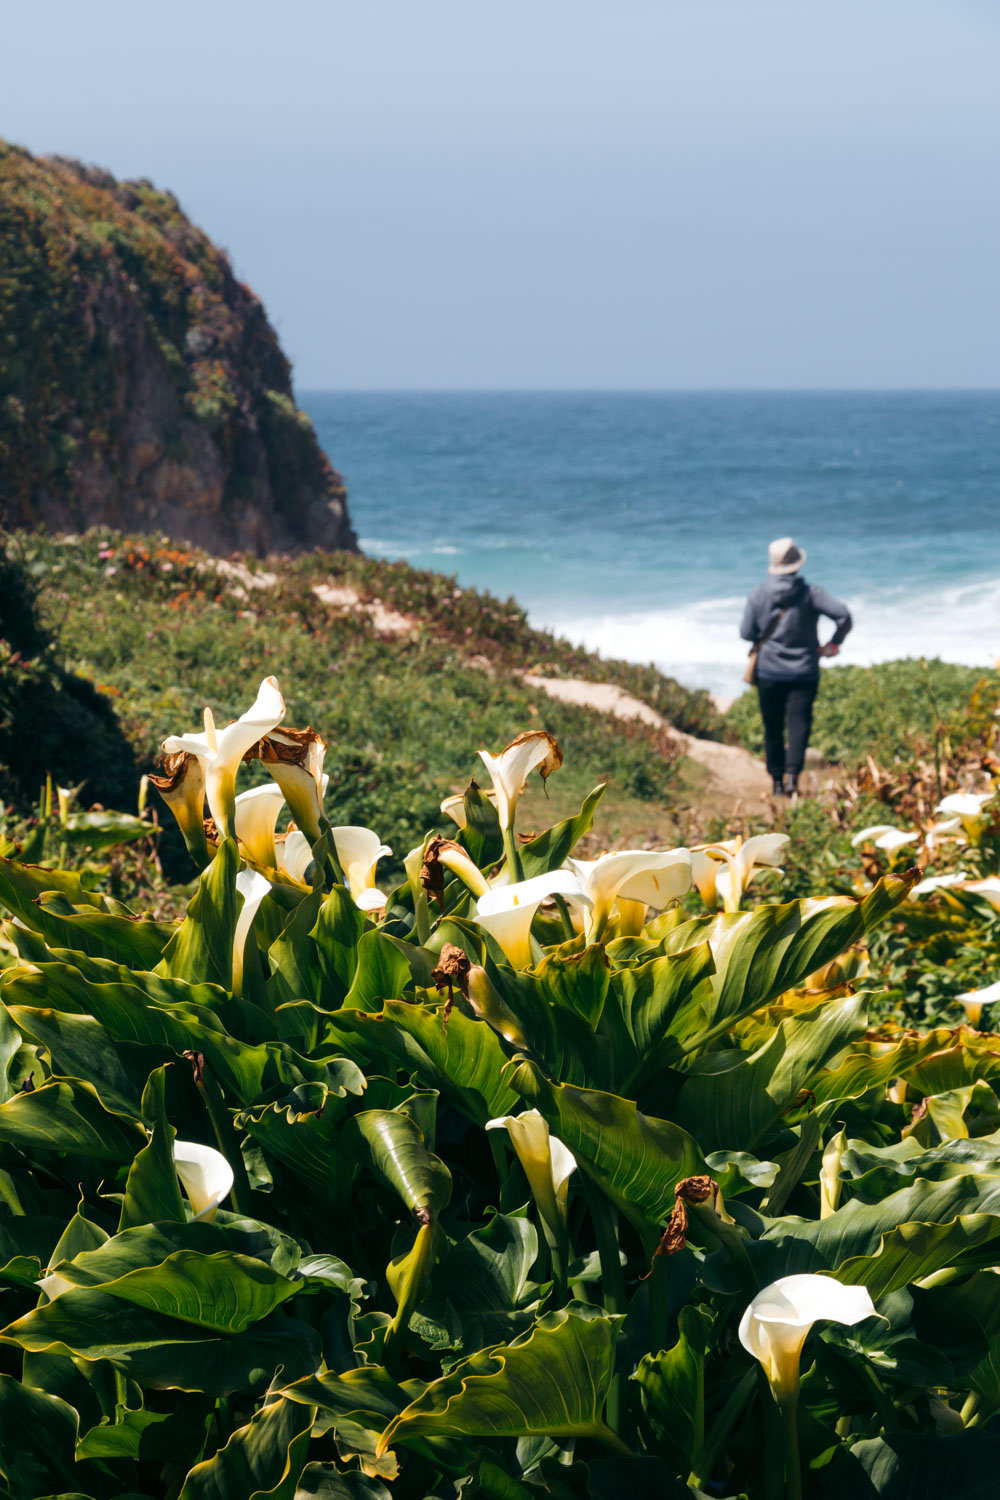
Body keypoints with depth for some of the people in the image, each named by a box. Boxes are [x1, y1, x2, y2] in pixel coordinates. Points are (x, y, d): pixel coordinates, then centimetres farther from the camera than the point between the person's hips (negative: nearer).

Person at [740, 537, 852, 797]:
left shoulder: (759, 594, -4)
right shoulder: (810, 593, -9)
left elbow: (746, 633, 0)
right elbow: (844, 615, -16)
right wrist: (834, 643, -1)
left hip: (769, 671, 2)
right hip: (804, 673, -2)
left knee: (773, 728, 12)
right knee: (799, 724, -4)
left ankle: (777, 780, 17)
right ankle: (792, 774, -22)